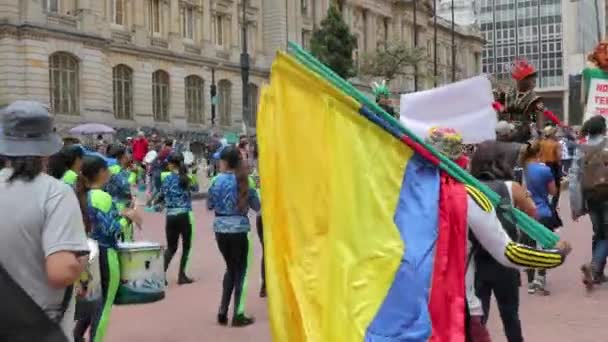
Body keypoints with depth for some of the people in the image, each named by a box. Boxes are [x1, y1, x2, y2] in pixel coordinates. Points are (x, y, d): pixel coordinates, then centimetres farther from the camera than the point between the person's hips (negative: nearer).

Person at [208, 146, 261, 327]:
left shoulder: (218, 180, -4)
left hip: (221, 230, 2)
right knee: (240, 271, 10)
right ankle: (238, 315, 11)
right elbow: (257, 206, 2)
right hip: (239, 230, -2)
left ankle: (223, 312, 18)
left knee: (231, 269, 19)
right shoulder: (245, 180, -5)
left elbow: (209, 205, 6)